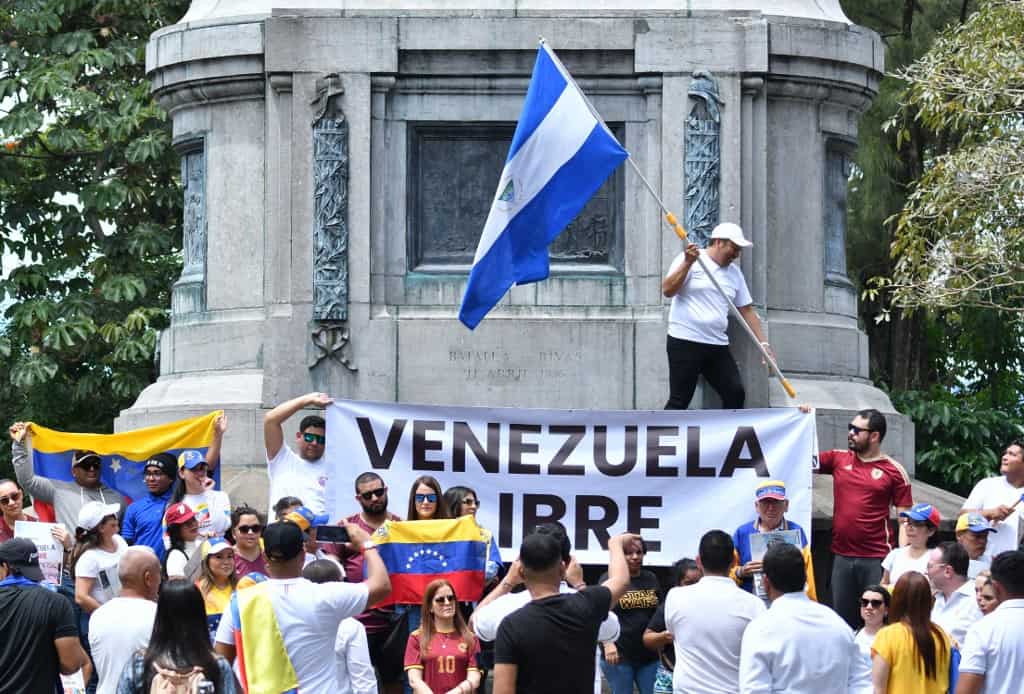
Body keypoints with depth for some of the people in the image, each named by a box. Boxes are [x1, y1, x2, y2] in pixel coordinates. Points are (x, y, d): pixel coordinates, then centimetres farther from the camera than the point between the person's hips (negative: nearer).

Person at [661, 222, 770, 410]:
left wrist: (763, 343, 8)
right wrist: (688, 263, -21)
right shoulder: (689, 259, -2)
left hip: (717, 345, 6)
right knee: (679, 401, -6)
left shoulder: (734, 272, 15)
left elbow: (747, 310, 16)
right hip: (685, 342, -6)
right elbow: (667, 290, -12)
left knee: (736, 394, -2)